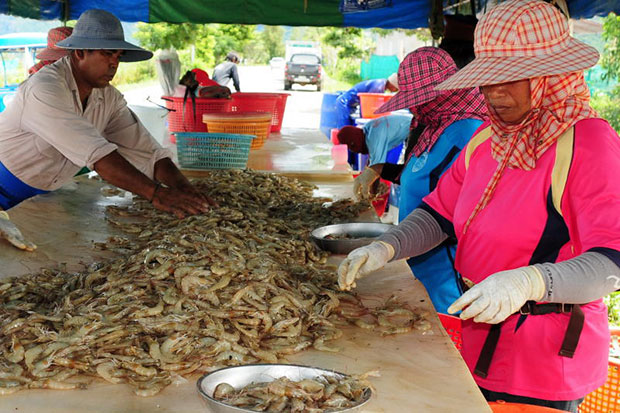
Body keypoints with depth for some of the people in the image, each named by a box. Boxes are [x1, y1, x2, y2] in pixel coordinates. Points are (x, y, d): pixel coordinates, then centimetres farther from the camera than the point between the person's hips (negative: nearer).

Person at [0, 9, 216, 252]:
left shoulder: (109, 98, -4)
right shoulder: (45, 89, -28)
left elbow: (145, 149, -9)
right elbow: (95, 153, -37)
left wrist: (184, 188, -27)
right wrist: (156, 194, -41)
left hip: (43, 195, 6)